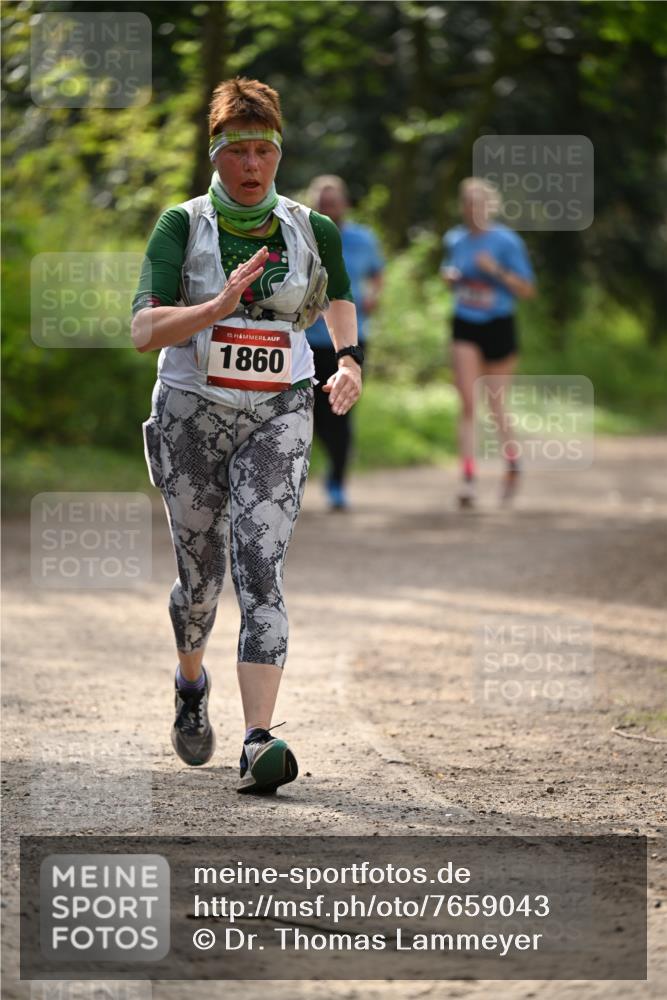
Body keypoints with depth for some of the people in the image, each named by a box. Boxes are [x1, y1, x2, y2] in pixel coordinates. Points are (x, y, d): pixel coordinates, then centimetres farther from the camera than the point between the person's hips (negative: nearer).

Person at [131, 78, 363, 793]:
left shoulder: (310, 231, 3)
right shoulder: (182, 226, -4)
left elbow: (339, 296, 25)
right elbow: (144, 330, -14)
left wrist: (349, 363, 9)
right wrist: (220, 305, -27)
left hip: (277, 417, 0)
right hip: (191, 413, 0)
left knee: (260, 571, -16)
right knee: (200, 576, 10)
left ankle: (258, 745, -25)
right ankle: (190, 683, 44)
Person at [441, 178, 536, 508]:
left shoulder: (507, 242, -8)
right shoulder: (454, 240, 4)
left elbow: (527, 290, -7)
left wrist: (496, 271, -21)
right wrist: (449, 276, -3)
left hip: (499, 327, -2)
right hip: (465, 327, 2)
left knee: (496, 405, 8)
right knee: (468, 404, -10)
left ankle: (512, 463, 33)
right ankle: (468, 477, -13)